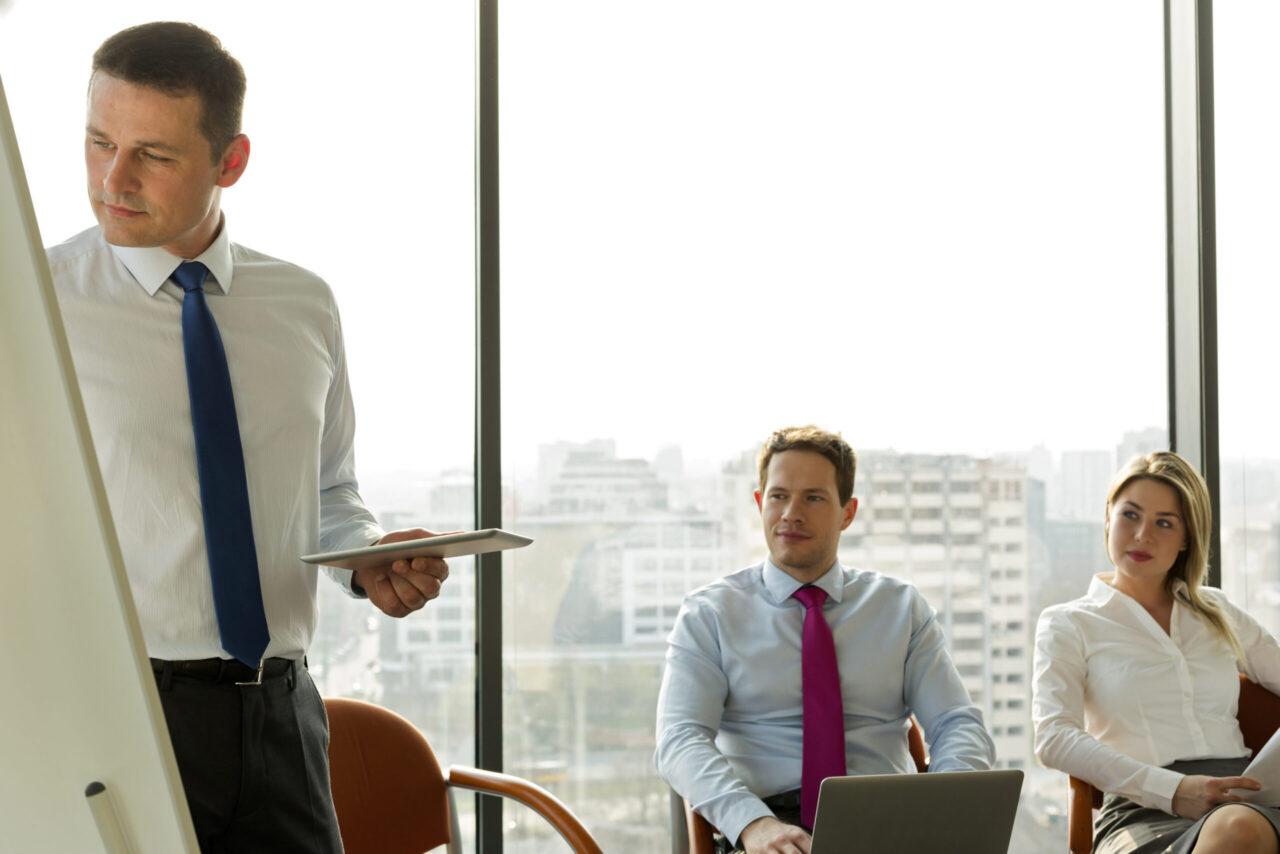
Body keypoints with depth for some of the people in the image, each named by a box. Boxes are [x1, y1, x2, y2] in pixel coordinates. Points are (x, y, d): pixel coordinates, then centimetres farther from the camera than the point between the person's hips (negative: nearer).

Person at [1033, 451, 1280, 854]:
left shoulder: (1215, 613, 27)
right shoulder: (1067, 624, 13)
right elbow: (1053, 738, -3)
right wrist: (1172, 789, -15)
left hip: (1242, 799, 3)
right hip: (1142, 813, -3)